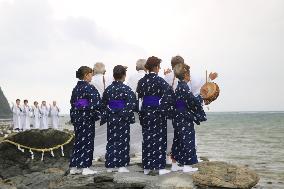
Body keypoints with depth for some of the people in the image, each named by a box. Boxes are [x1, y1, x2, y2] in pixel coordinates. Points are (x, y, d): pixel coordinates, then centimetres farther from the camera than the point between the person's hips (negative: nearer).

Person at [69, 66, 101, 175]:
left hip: (76, 116, 8)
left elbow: (72, 102, 15)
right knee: (87, 141, 0)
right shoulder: (89, 87, -12)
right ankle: (85, 167, 2)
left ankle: (74, 167, 17)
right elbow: (95, 103, -20)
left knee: (78, 141, 13)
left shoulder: (76, 88, 12)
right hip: (87, 117, -8)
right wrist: (96, 115, -6)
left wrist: (74, 117, 18)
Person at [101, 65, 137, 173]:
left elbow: (103, 104, 9)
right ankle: (121, 165, 7)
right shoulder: (126, 89, -11)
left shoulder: (108, 89, 3)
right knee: (122, 141, 5)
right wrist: (129, 116, -3)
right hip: (122, 119, -4)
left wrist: (105, 117, 16)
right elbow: (131, 105, -17)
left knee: (111, 141, 11)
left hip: (111, 118, 4)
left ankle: (110, 165, 14)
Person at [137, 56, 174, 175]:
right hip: (158, 113, -5)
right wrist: (167, 111, -8)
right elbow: (169, 95, -20)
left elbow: (138, 96, 7)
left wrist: (141, 112, 13)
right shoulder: (160, 81, -12)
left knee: (147, 139, 11)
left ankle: (146, 167, 17)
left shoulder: (142, 81, 4)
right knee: (159, 139, 4)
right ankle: (160, 167, 7)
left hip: (145, 112, 5)